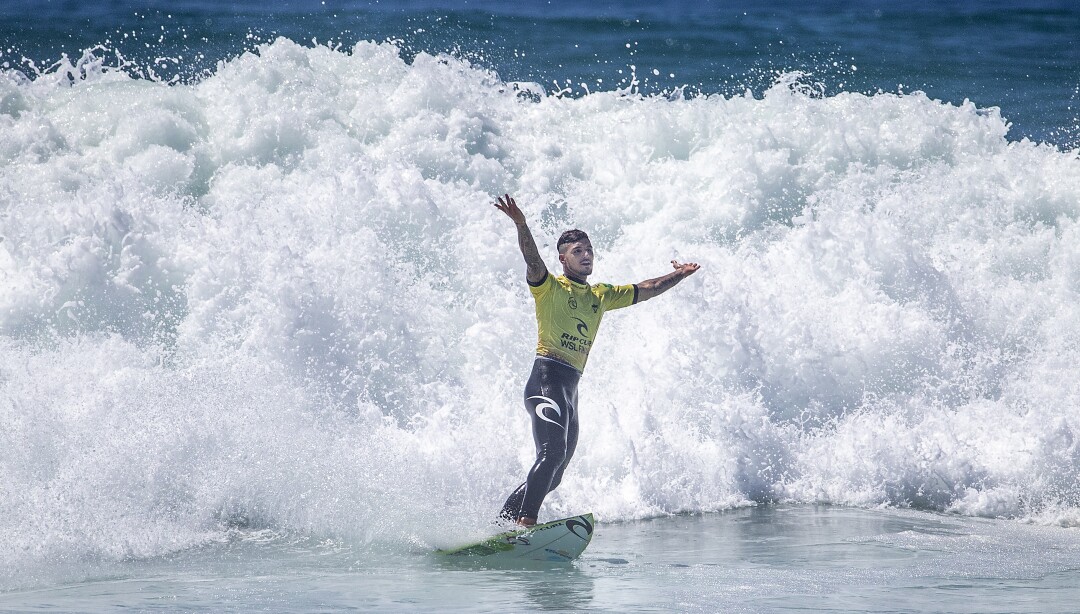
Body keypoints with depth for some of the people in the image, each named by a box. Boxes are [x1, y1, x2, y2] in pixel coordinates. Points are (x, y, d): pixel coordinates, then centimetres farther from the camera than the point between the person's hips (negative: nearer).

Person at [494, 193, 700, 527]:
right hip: (547, 378, -8)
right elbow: (533, 260, -21)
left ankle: (504, 520, 17)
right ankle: (526, 521, -31)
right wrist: (521, 225, -38)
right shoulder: (550, 287, -1)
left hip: (571, 389, 8)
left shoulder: (601, 295, 20)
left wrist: (679, 275, 26)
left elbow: (645, 290, 30)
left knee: (552, 475, 8)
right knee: (552, 453, -26)